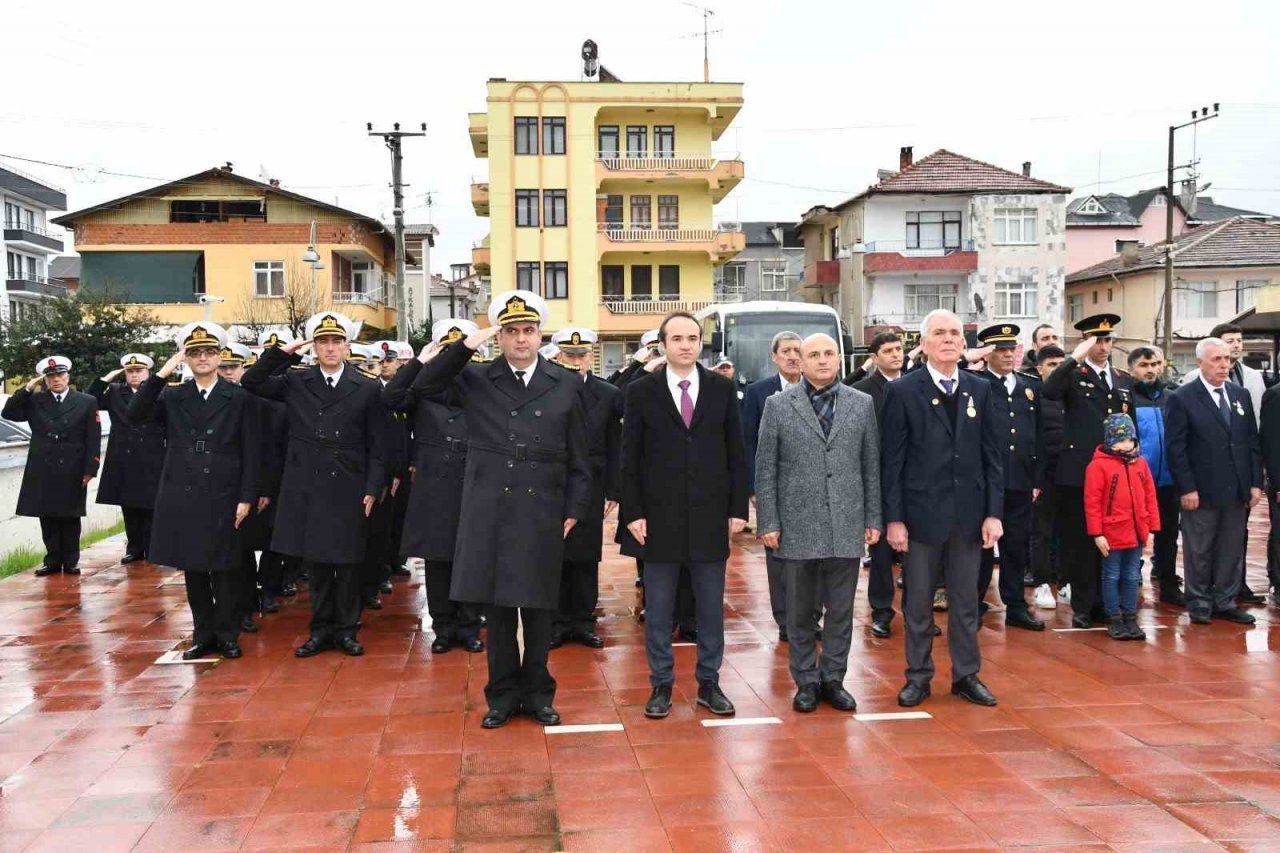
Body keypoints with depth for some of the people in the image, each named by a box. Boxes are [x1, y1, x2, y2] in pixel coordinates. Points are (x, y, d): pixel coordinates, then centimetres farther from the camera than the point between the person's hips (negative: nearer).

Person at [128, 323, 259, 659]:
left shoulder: (239, 398, 1)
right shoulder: (172, 397, 8)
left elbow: (251, 453, -1)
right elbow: (135, 414, -9)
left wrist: (246, 498, -7)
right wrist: (161, 374, -13)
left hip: (223, 498, -3)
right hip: (182, 497, 3)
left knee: (224, 569, 3)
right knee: (192, 570, 9)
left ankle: (227, 635, 15)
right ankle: (203, 635, 21)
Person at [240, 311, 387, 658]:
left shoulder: (367, 389, 0)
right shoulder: (295, 383, 6)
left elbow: (376, 446, 1)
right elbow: (250, 382, 0)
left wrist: (373, 489, -5)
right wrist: (284, 352, -5)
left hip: (348, 490, -1)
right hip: (306, 488, 2)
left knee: (347, 562, 6)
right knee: (315, 561, 9)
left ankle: (346, 629, 19)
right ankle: (321, 628, 21)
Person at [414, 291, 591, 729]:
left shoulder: (566, 385, 4)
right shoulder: (475, 379, 5)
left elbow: (578, 459, 6)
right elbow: (425, 385, -8)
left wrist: (574, 511, 1)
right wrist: (466, 345, -14)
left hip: (543, 516, 0)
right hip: (490, 515, 0)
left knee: (539, 608, 9)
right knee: (497, 607, 8)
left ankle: (537, 693, 24)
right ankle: (502, 694, 22)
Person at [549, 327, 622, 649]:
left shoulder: (608, 394, 3)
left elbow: (614, 447, 4)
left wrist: (613, 490, 2)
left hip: (591, 487, 2)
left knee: (587, 556, 8)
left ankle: (584, 621, 19)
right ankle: (558, 621, 17)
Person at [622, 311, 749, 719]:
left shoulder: (722, 388, 3)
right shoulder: (641, 391, 0)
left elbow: (736, 452, 5)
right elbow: (630, 458, 0)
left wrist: (738, 508, 1)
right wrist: (632, 512, -6)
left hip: (710, 514, 1)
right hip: (660, 516, -1)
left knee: (711, 606, 9)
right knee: (658, 608, 7)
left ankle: (709, 682, 22)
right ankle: (661, 684, 19)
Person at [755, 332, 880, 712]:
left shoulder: (862, 404, 6)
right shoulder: (778, 405, 0)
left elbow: (871, 466, 8)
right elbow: (765, 469, 0)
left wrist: (873, 519, 4)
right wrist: (768, 522, -4)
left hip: (847, 526, 2)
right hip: (798, 526, -1)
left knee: (841, 609, 9)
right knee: (801, 610, 9)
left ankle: (833, 679, 23)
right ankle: (806, 681, 22)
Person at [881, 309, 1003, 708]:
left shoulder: (980, 389, 6)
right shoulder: (902, 391, -4)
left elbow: (992, 454, 6)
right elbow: (892, 460, -5)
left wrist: (994, 512, 0)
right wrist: (893, 518, -9)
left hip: (969, 514, 3)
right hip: (921, 513, -3)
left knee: (965, 601, 12)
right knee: (917, 602, 8)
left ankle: (966, 675, 24)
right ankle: (918, 676, 21)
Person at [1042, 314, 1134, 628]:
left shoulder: (1124, 381, 16)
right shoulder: (1073, 375, -1)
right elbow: (1048, 392, -23)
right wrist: (1075, 357, -24)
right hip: (1078, 471, -4)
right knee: (1080, 542, 1)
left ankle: (1107, 603, 20)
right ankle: (1083, 607, 10)